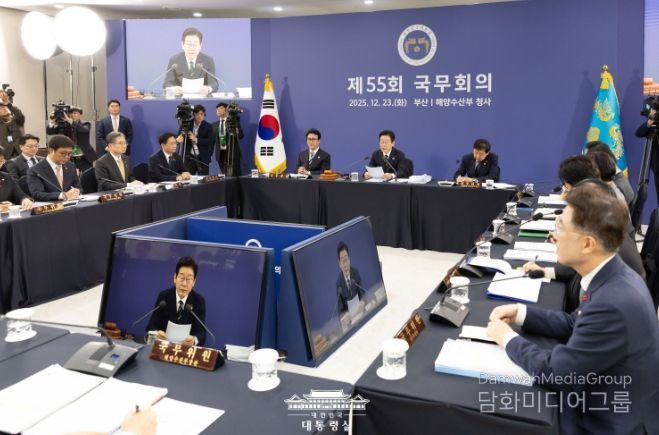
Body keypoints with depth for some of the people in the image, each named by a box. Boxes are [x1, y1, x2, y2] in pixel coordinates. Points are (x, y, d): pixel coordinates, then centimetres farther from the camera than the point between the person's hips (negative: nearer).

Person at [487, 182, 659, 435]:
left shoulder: (613, 304, -33)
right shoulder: (613, 276, -5)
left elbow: (554, 372, -24)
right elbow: (575, 325, 10)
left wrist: (507, 338, -10)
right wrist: (521, 313, 1)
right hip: (601, 405, 7)